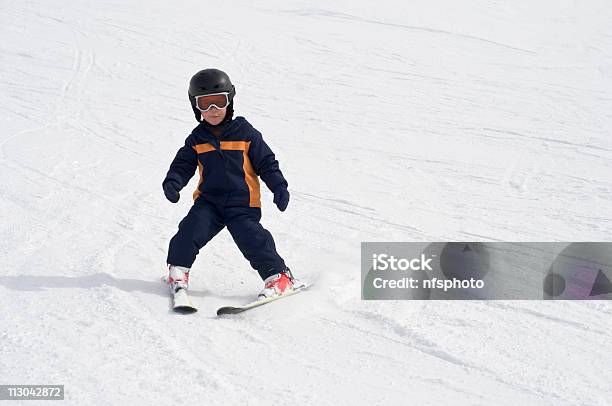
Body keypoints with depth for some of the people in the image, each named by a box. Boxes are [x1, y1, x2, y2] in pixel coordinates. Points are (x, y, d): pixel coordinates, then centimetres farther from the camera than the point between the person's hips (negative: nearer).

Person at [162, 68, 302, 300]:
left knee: (252, 238, -17)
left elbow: (266, 163, 2)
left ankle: (279, 277, -6)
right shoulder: (197, 139, 7)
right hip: (208, 200, 3)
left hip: (242, 202, -3)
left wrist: (279, 187, -10)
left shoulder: (245, 133, -1)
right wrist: (172, 183, -10)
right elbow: (183, 165, 11)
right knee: (192, 228, -16)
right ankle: (178, 271, 2)